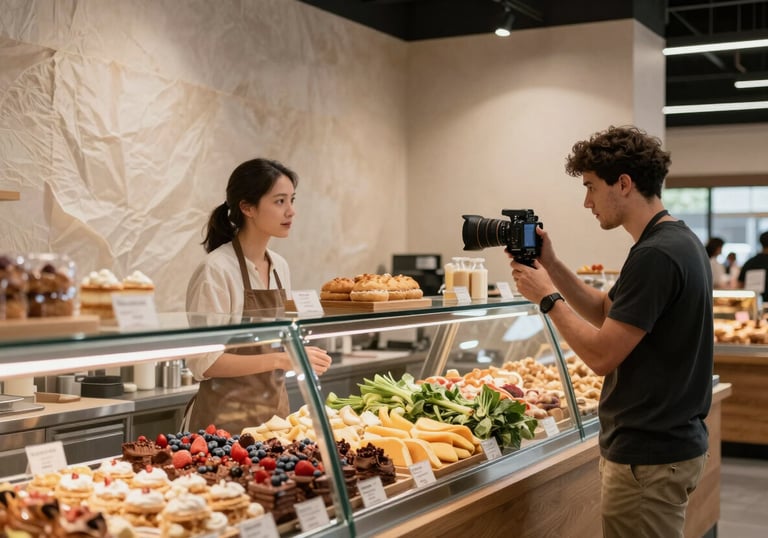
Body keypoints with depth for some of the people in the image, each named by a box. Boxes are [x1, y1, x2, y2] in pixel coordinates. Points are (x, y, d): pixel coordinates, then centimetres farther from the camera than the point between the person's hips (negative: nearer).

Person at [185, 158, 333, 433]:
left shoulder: (280, 267, 7)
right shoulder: (216, 270, -15)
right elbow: (204, 362, -18)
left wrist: (299, 355, -3)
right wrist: (280, 360, -24)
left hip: (276, 410, 7)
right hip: (227, 417, -7)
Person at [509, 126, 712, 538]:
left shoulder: (655, 256, -23)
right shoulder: (677, 241, 9)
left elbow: (602, 355, -22)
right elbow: (606, 313, 17)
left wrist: (547, 297, -11)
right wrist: (552, 266, 7)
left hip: (648, 456, -10)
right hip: (672, 439, 10)